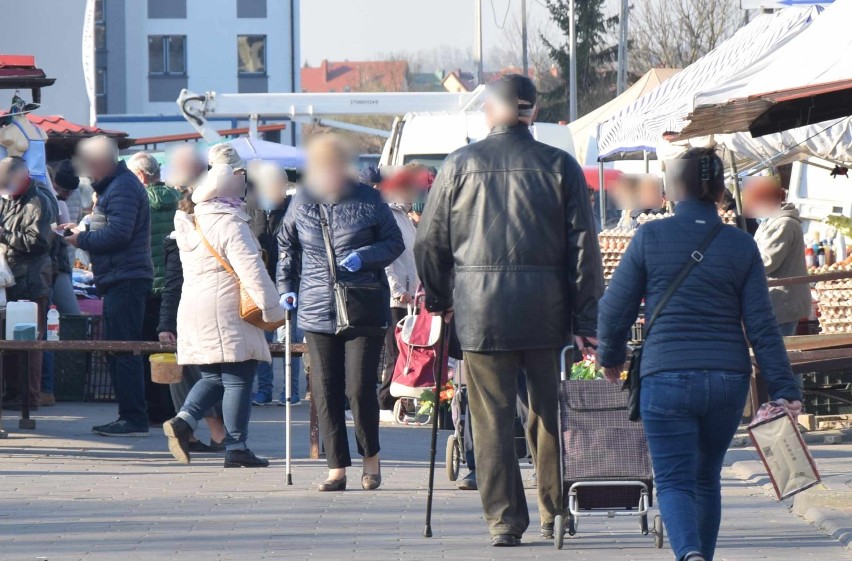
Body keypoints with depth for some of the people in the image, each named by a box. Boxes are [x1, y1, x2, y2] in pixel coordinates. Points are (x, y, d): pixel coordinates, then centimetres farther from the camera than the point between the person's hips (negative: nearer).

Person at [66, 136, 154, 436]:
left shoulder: (122, 188, -13)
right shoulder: (112, 186, 20)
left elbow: (117, 234, -22)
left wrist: (82, 239, -11)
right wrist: (83, 233, 8)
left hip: (125, 279, -11)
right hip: (119, 279, 11)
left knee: (124, 350, -11)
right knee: (118, 349, 12)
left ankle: (134, 418, -11)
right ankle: (129, 416, 15)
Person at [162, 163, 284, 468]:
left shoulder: (191, 224, 14)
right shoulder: (230, 225, -13)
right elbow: (251, 270, -17)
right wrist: (272, 309, -12)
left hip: (193, 310, 8)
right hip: (227, 313, -8)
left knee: (212, 378, 14)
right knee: (238, 379, -3)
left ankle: (184, 420, -9)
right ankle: (235, 448, -3)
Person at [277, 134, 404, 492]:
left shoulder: (368, 200, -2)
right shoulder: (302, 202, 6)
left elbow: (395, 243, 4)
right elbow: (286, 245, 20)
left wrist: (365, 256, -13)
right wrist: (286, 286, 10)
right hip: (317, 311, 3)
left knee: (360, 388, -6)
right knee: (325, 392, 1)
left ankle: (371, 458, 15)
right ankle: (337, 468, 7)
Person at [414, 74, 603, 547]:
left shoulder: (459, 165, 2)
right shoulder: (560, 166, 2)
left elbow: (430, 242, 7)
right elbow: (583, 246, 1)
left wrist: (438, 297, 23)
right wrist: (587, 319, 4)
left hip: (481, 311, -1)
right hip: (546, 312, 1)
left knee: (492, 419, 3)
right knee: (550, 414, 12)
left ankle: (504, 519, 1)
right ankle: (555, 514, 18)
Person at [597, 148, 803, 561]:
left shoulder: (651, 237, -3)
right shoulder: (741, 247, 1)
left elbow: (615, 309, 2)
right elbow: (761, 326, -1)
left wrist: (610, 357, 21)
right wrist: (784, 391, 3)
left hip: (666, 378, -3)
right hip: (728, 380, 3)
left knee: (674, 481, -2)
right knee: (706, 478, 20)